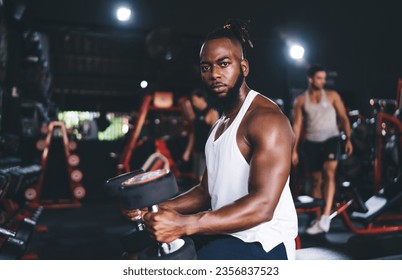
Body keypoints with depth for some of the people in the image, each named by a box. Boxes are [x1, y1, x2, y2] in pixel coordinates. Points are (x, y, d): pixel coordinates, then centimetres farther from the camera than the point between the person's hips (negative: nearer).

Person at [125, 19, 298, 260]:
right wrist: (157, 208, -1)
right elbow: (207, 192, 14)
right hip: (226, 234, 9)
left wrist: (184, 224, -34)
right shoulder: (219, 125, 14)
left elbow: (262, 206, -27)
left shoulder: (266, 119, -16)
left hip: (262, 244, -9)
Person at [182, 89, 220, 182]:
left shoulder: (212, 113, -9)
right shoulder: (197, 114, 15)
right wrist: (188, 150, 18)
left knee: (203, 178, -13)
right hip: (197, 151, 8)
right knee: (198, 177, 9)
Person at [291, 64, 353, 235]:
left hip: (331, 139, -1)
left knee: (329, 173, -23)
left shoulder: (332, 96, 5)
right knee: (315, 181, 8)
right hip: (311, 143, 2)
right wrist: (294, 150, 0)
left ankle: (325, 218, -27)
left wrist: (348, 139, -4)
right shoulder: (301, 100, 5)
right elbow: (297, 125, 4)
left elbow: (343, 118, 6)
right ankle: (317, 218, 21)